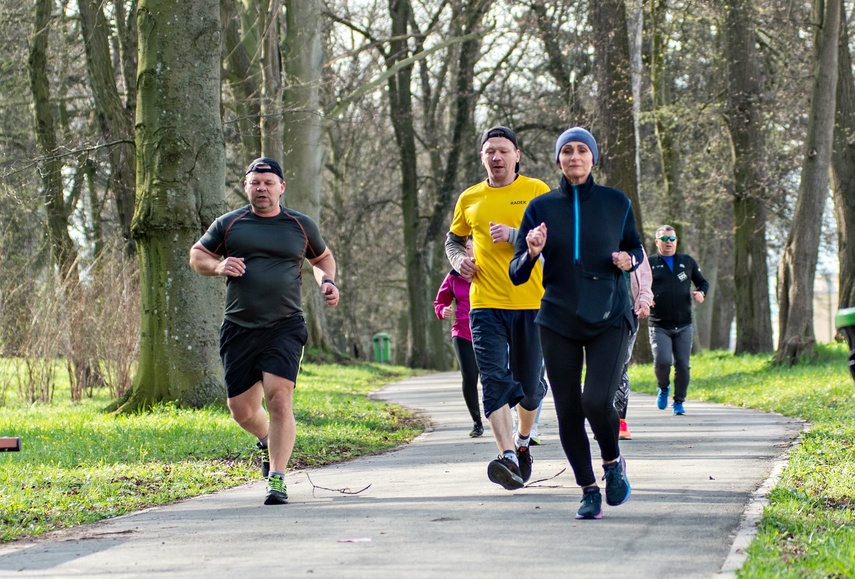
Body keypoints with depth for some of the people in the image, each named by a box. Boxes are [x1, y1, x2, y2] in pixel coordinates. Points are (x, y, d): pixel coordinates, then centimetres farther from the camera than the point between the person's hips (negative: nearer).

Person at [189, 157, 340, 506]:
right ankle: (267, 441, 41)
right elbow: (196, 255, 16)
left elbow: (323, 257, 26)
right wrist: (218, 266, -5)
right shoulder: (228, 225, 7)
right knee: (242, 411, 7)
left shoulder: (301, 226, 10)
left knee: (279, 399, -18)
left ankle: (277, 479, -13)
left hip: (285, 327, -2)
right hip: (239, 329, 2)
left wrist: (327, 281, 5)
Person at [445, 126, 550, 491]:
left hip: (531, 302, -1)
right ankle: (508, 458, -23)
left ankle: (522, 442, 37)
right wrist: (459, 259, 5)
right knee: (495, 380, -15)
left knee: (530, 384, 10)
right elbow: (453, 239, 27)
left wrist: (515, 234, -17)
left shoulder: (537, 191, 2)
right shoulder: (470, 199, 11)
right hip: (486, 305, 1)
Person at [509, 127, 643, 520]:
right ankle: (588, 491, 17)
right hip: (558, 322, 2)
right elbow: (517, 274, 3)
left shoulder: (616, 203, 3)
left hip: (608, 318, -1)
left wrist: (628, 260, -5)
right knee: (568, 411, 0)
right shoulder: (541, 207, 3)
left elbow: (635, 248, 18)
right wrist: (532, 252, -18)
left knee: (597, 401, -19)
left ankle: (613, 461, 12)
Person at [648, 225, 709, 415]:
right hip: (659, 326, -2)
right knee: (662, 361, -19)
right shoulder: (649, 263, 6)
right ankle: (663, 388, 12)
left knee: (682, 365, 0)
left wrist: (701, 292, -2)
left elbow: (703, 282, 21)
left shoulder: (687, 262, 12)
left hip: (683, 326, 2)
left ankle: (679, 402, 16)